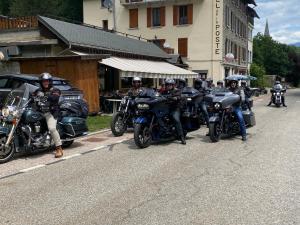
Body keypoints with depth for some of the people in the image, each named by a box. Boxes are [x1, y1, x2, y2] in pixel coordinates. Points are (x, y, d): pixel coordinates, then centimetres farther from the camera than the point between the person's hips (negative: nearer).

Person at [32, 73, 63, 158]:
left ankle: (59, 148, -19)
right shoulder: (38, 91, 23)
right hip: (40, 112, 6)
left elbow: (55, 97, -14)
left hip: (51, 113, -5)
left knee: (52, 128, -25)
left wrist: (44, 95, -29)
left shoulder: (55, 90, 8)